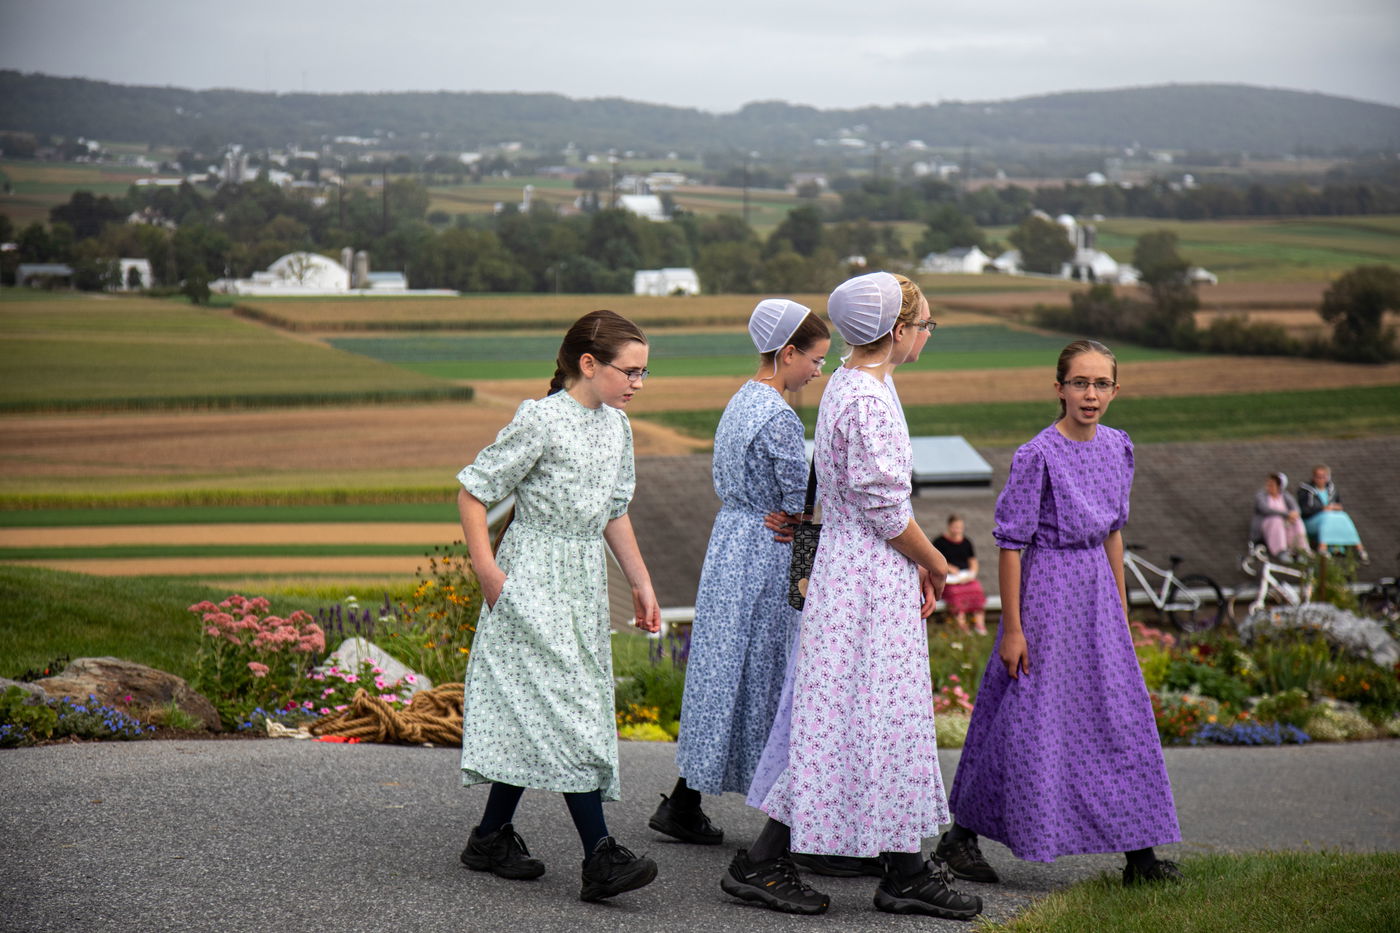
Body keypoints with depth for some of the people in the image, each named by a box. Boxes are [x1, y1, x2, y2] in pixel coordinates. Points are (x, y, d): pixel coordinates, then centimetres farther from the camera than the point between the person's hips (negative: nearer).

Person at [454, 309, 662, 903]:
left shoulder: (615, 426, 10)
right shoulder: (542, 420, -14)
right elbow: (473, 491, -10)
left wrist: (641, 583, 18)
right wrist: (487, 570, -13)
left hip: (583, 583, 8)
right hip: (533, 580, -8)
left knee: (534, 714, 10)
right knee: (567, 704, -13)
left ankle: (491, 837, 21)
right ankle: (599, 857, -17)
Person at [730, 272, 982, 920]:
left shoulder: (849, 384, 13)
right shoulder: (867, 399, -19)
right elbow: (885, 508, -20)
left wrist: (916, 565, 14)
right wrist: (934, 563, -6)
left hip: (855, 569, 11)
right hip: (869, 577, -11)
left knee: (893, 720, 12)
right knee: (852, 719, -6)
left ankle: (905, 872, 17)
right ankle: (760, 863, 0)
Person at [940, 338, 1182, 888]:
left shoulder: (1117, 449, 6)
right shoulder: (1037, 456, -13)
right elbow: (1011, 543, -12)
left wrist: (1121, 610, 17)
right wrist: (1012, 627, -14)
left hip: (1096, 592, 6)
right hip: (1045, 591, -6)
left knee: (1122, 717, 5)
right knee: (1027, 715, -2)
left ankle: (1140, 853, 11)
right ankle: (961, 836, 13)